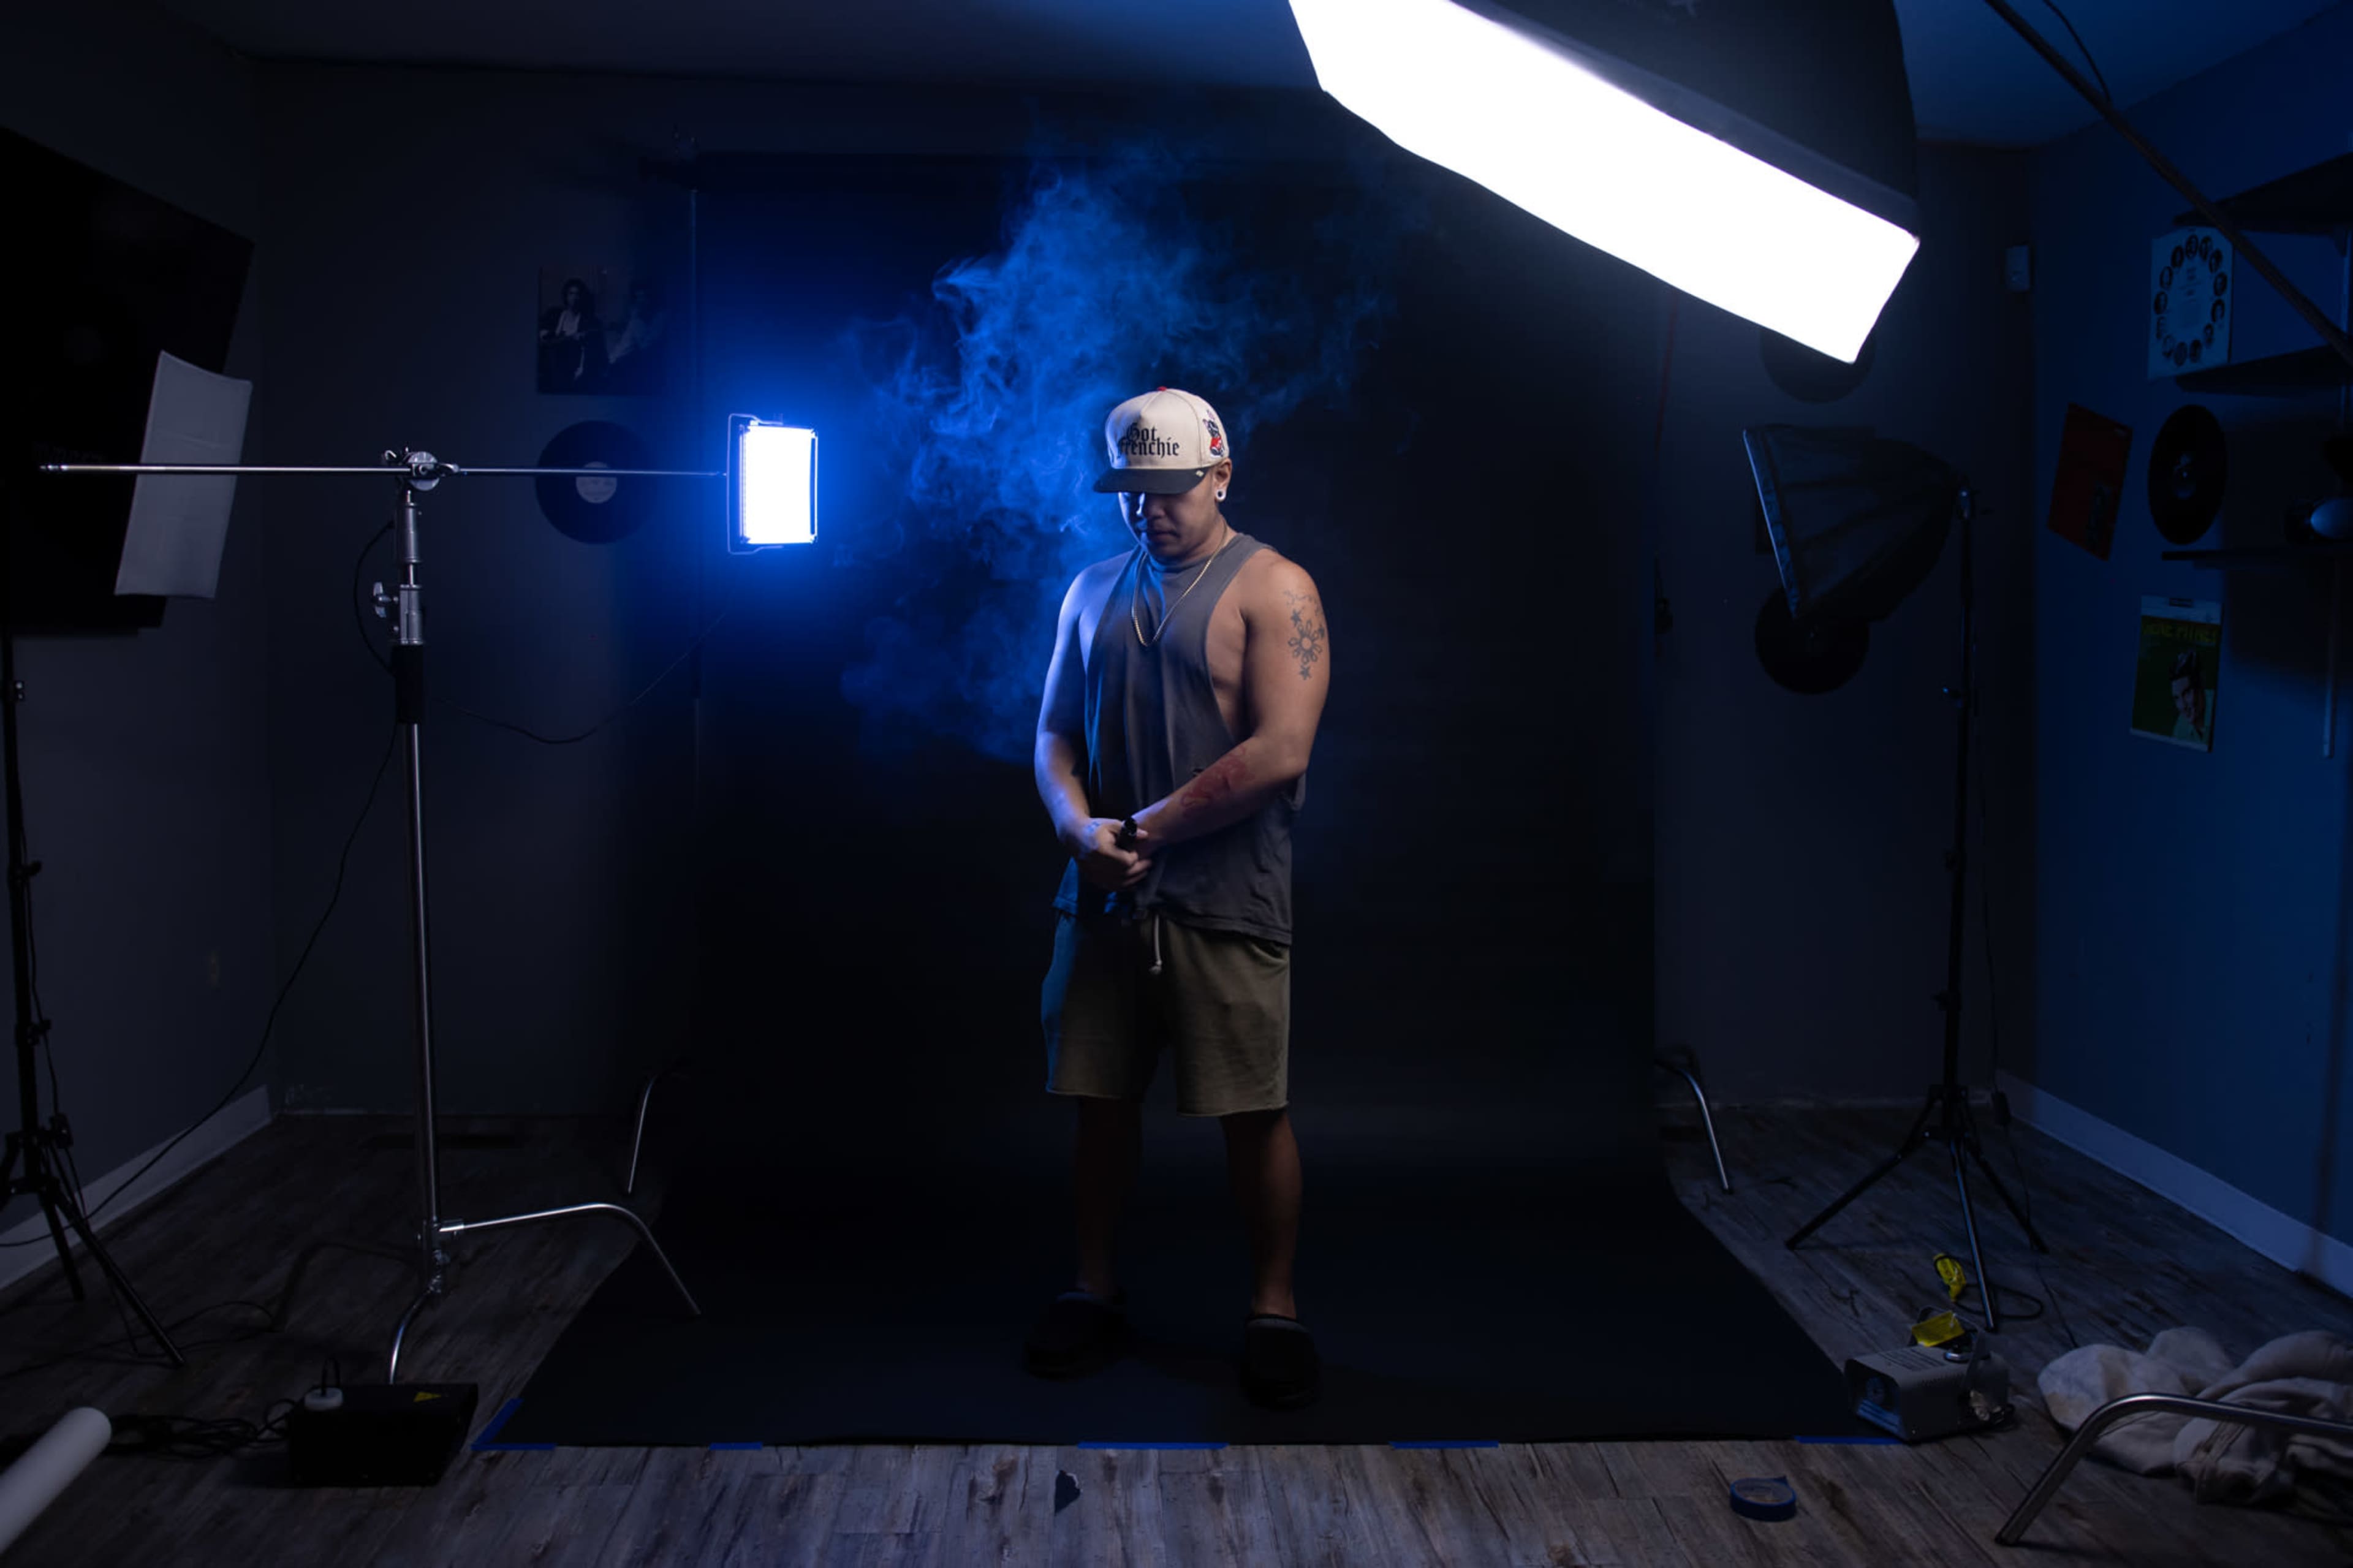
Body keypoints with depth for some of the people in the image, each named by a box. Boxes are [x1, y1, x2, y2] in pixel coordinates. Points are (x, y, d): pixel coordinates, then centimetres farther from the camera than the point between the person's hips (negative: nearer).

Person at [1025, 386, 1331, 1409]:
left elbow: (1280, 751, -14)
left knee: (1254, 1114, 1)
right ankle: (1094, 1289, 26)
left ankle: (1274, 1307, 17)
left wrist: (1150, 827, -13)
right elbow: (1054, 729, 13)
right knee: (1102, 1098, 10)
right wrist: (1079, 826, -8)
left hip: (1226, 901, -5)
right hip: (1104, 897, 5)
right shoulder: (1094, 591, 13)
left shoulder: (1272, 589, -5)